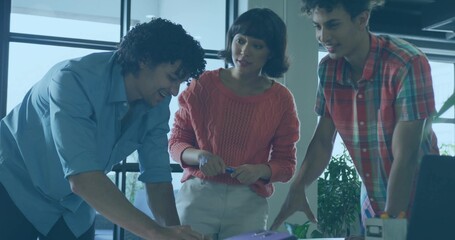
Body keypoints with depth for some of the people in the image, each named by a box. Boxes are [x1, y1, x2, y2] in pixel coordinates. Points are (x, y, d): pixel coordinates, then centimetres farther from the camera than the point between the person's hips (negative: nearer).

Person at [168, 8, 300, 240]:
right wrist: (199, 156, -18)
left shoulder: (281, 99, 0)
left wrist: (259, 171, -17)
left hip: (249, 203, 1)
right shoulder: (204, 84, -3)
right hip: (198, 195, 0)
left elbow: (286, 163, 4)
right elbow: (176, 142, 3)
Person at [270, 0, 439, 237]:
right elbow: (322, 141, 0)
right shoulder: (328, 69, -7)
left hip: (416, 203, -4)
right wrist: (297, 188, -15)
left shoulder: (407, 65, -23)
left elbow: (405, 157, -25)